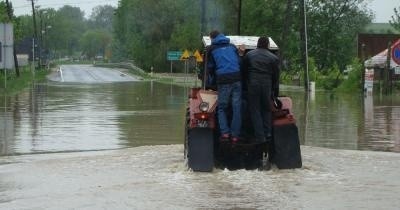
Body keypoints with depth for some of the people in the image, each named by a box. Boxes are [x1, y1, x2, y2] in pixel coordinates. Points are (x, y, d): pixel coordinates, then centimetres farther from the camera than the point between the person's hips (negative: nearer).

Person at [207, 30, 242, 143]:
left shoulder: (211, 49, 7)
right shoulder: (232, 46, 16)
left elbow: (210, 67, 13)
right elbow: (240, 62, 20)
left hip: (223, 80, -2)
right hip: (237, 78, 2)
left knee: (222, 108, 8)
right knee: (236, 108, 4)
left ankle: (225, 132, -8)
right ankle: (235, 134, 2)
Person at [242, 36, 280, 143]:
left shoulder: (249, 55, 8)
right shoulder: (273, 58, 8)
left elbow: (243, 71, 11)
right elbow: (276, 77, 8)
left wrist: (246, 84, 20)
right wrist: (275, 92, 13)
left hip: (252, 85, -1)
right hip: (267, 86, 1)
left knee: (255, 111, 2)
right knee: (266, 110, 15)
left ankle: (260, 136, -4)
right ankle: (268, 134, 10)